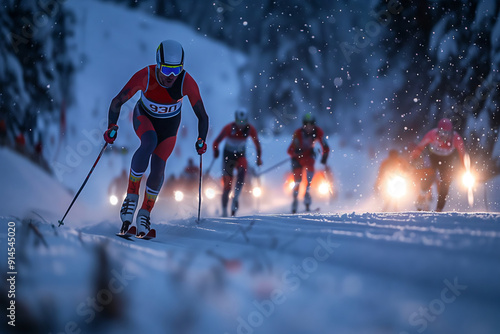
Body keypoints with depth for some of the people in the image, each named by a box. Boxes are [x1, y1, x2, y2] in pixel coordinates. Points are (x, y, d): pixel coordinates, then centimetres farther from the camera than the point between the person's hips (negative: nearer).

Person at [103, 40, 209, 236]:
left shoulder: (187, 83, -31)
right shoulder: (144, 76, -32)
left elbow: (202, 116, -21)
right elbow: (117, 102, -23)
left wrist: (201, 140, -34)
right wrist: (111, 127, -36)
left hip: (169, 124, 1)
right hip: (144, 117, -1)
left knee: (158, 166, -11)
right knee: (149, 142, -33)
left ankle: (145, 212, 11)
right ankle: (132, 195, -20)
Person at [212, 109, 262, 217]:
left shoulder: (250, 129, -14)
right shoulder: (229, 128, -20)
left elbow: (257, 143, 2)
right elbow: (216, 142, -12)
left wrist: (259, 157, -3)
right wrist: (216, 151, -29)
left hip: (241, 155, 2)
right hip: (228, 155, -1)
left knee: (243, 170, -34)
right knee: (227, 185, -6)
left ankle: (235, 198, -28)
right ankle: (224, 211, 10)